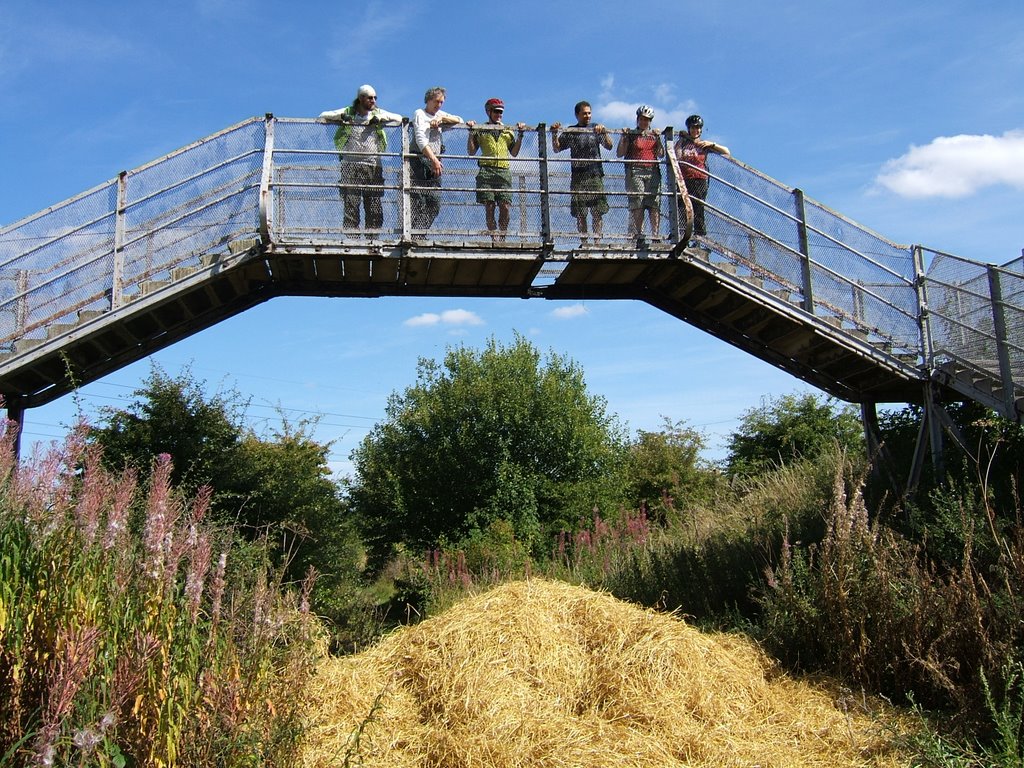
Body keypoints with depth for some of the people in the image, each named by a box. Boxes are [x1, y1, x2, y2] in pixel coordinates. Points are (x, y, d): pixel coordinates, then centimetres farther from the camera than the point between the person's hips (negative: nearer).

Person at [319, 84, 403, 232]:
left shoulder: (378, 113, 15)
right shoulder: (348, 112, 11)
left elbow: (399, 119, 8)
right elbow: (323, 116, 9)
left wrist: (380, 118, -4)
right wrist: (341, 116, -7)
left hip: (373, 166, 2)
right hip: (350, 165, -1)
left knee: (375, 208, -2)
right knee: (351, 206, -6)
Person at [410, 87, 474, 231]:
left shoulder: (440, 114, 24)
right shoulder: (420, 114, 2)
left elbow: (459, 120, 13)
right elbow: (421, 139, -12)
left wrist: (441, 118, -3)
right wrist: (433, 159, -25)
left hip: (435, 161, 7)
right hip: (420, 160, -7)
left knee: (435, 203, 0)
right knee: (418, 202, -14)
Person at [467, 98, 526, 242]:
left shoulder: (508, 130, 21)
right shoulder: (480, 130, 14)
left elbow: (514, 153, 18)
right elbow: (471, 151, 8)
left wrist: (520, 135, 11)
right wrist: (471, 133, -2)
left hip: (504, 171, 2)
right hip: (486, 171, -2)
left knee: (505, 207, -9)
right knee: (489, 207, -7)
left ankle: (502, 238, 0)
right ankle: (494, 238, -4)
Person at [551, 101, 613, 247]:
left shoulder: (596, 129, 11)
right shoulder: (570, 132, 11)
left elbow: (609, 146, 2)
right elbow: (556, 148, 6)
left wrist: (603, 132, -13)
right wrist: (554, 134, -9)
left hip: (595, 175, 0)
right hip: (578, 177, 0)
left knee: (597, 211, -4)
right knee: (580, 213, -1)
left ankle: (597, 240, -1)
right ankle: (583, 241, 4)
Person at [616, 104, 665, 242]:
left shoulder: (654, 135, 20)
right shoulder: (631, 135, 11)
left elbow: (661, 154, 10)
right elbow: (620, 154, 2)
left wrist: (658, 138, 2)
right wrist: (623, 136, -4)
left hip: (653, 172, 3)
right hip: (635, 172, -3)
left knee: (655, 206, -6)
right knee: (637, 206, -11)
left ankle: (655, 236, -6)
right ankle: (638, 236, -10)